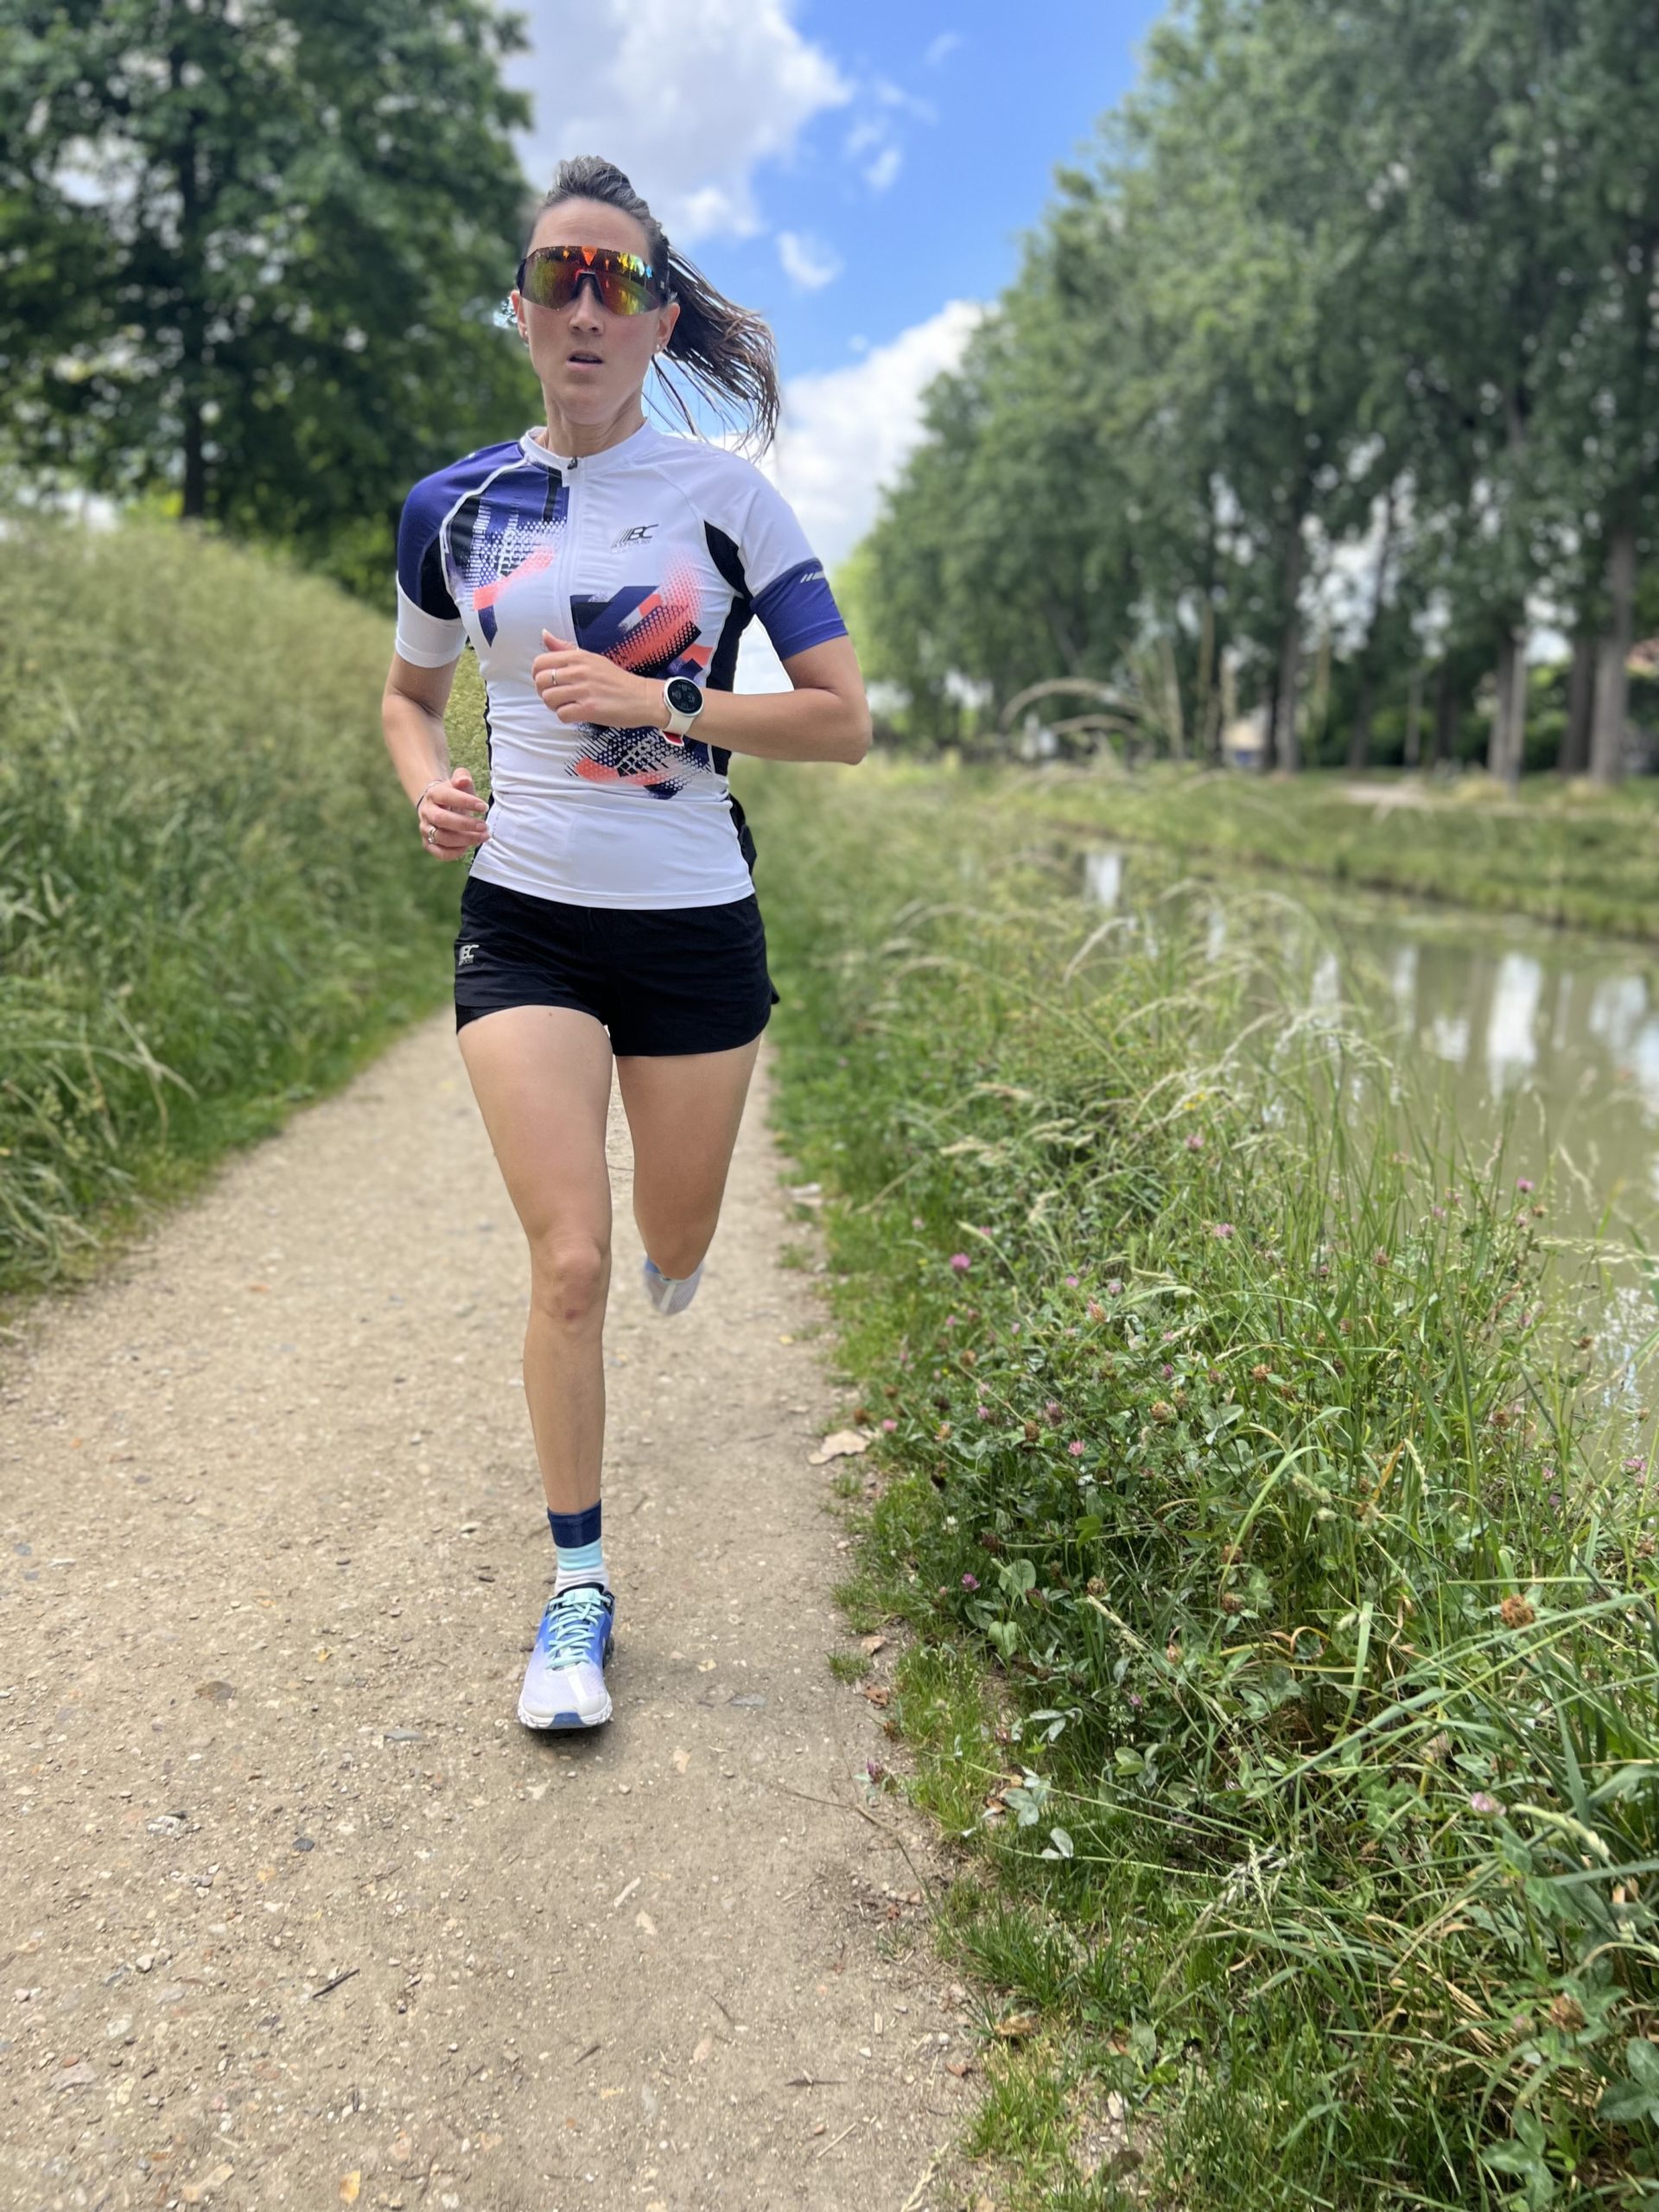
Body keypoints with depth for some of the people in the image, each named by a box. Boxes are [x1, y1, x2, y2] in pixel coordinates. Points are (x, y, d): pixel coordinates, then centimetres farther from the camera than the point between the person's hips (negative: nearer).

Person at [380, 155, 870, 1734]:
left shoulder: (728, 497, -1)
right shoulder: (454, 506, 4)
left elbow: (844, 720, -4)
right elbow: (408, 693, 19)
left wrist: (660, 704, -18)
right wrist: (428, 788, -4)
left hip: (694, 924, 0)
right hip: (523, 921, 0)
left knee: (671, 1246, 14)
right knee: (568, 1263, -8)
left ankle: (666, 1245, 55)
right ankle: (578, 1588, 9)